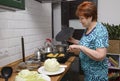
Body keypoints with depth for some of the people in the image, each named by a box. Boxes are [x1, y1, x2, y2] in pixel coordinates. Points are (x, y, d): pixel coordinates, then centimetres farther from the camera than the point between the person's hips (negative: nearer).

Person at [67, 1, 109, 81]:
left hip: (96, 74, -7)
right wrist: (75, 41, 2)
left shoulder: (100, 30, -23)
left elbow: (100, 56, -30)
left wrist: (80, 47, -32)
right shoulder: (87, 29, 2)